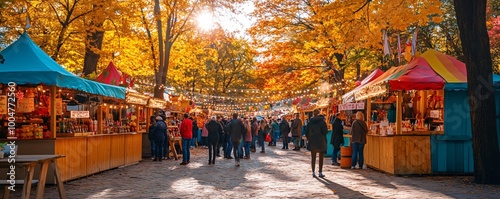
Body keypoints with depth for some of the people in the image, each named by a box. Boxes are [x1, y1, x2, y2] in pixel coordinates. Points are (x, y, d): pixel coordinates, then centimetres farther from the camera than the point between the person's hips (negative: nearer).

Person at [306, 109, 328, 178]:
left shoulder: (310, 122, 1)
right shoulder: (322, 121, -10)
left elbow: (307, 132, 2)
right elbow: (325, 132, -14)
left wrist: (308, 138, 16)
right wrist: (327, 129, 6)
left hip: (312, 141, 3)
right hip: (321, 141, -3)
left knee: (313, 157, 10)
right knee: (321, 158, 7)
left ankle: (313, 172, 10)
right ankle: (320, 173, 6)